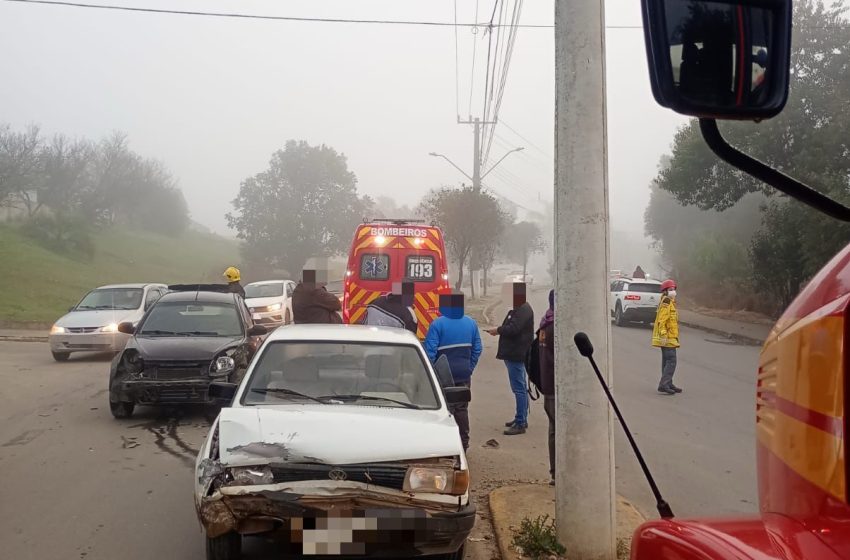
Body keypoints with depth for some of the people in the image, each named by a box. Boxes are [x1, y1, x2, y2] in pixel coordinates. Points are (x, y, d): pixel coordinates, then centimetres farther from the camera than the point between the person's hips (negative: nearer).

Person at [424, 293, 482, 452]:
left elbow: (429, 350, -16)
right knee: (462, 409, 13)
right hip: (464, 375, 5)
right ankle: (463, 444, 18)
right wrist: (469, 368, 12)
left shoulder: (438, 324, -14)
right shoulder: (471, 323, 3)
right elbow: (477, 349, 7)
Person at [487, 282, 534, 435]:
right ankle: (521, 419, 27)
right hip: (514, 354, 12)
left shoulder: (523, 310, -16)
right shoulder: (519, 309, 18)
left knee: (519, 389, -10)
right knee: (521, 388, 17)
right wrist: (500, 330, 5)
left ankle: (520, 423, -10)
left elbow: (513, 328, -25)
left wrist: (498, 330, -11)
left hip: (517, 355, -12)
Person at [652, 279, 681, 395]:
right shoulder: (666, 303, -14)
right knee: (671, 361, -13)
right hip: (667, 338, -11)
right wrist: (663, 335, -27)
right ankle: (663, 385, -15)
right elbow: (661, 321, -22)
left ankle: (668, 384, 22)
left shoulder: (670, 303, 18)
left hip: (669, 338, 11)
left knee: (667, 361, 15)